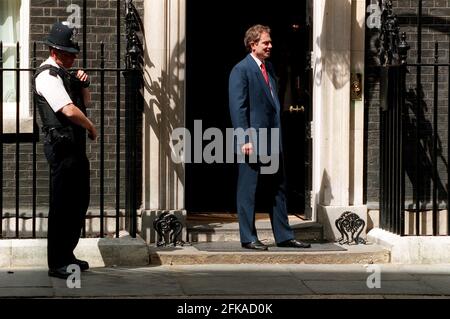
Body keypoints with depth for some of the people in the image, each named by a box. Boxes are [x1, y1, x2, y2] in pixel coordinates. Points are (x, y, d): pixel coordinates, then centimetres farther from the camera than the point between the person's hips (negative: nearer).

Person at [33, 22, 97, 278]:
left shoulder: (64, 74, 17)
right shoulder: (47, 76, -13)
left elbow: (85, 102, 27)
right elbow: (69, 110, -22)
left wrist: (83, 84, 7)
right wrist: (92, 128, -7)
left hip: (76, 146, 10)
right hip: (62, 145, -10)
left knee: (79, 202, 15)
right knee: (62, 205, -6)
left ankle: (67, 255, 25)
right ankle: (57, 264, -1)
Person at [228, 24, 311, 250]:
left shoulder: (269, 67, 16)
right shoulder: (241, 70, -10)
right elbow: (238, 108, -14)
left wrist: (278, 135, 17)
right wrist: (245, 139, -19)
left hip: (272, 141, 8)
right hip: (252, 142, -8)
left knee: (278, 189, 11)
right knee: (248, 191, 0)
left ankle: (283, 236, 18)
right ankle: (248, 238, 7)